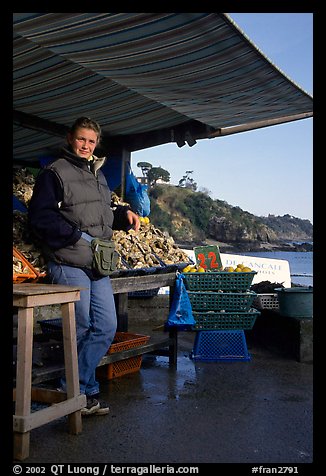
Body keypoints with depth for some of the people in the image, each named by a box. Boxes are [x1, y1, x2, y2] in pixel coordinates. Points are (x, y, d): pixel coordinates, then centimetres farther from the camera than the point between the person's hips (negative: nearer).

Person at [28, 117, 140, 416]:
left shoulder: (98, 174, 21)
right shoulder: (55, 172, -3)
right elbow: (40, 217, -12)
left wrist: (124, 214, 10)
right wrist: (77, 236, -16)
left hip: (98, 264, 8)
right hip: (69, 264, -8)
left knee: (106, 327, 5)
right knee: (81, 329, 0)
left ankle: (75, 389, 17)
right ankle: (84, 391, 19)